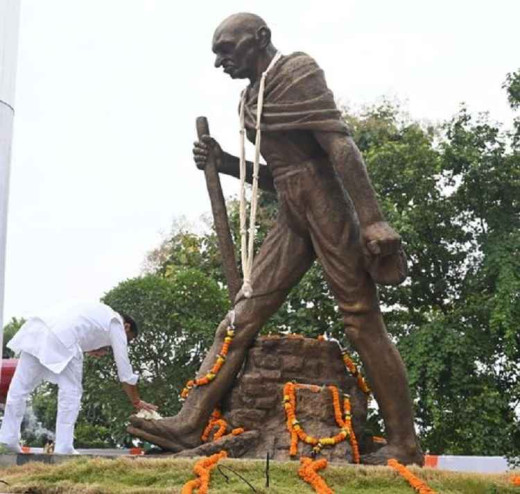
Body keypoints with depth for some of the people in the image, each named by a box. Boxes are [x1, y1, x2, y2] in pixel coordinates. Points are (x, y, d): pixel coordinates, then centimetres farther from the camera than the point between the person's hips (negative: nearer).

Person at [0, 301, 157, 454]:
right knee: (71, 392, 4)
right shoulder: (117, 325, 14)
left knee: (20, 386, 10)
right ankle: (63, 448, 3)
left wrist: (90, 349, 22)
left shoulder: (100, 312, 34)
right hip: (60, 339, -7)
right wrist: (137, 402, 24)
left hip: (37, 327, 7)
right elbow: (125, 372, 14)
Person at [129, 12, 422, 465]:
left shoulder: (297, 71, -7)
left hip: (328, 209, -8)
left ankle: (404, 444, 1)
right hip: (292, 220, 8)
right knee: (242, 314, -2)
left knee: (364, 324, -6)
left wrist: (372, 222, -24)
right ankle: (189, 424, -5)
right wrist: (224, 163, 8)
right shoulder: (254, 96, 18)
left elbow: (342, 147, -17)